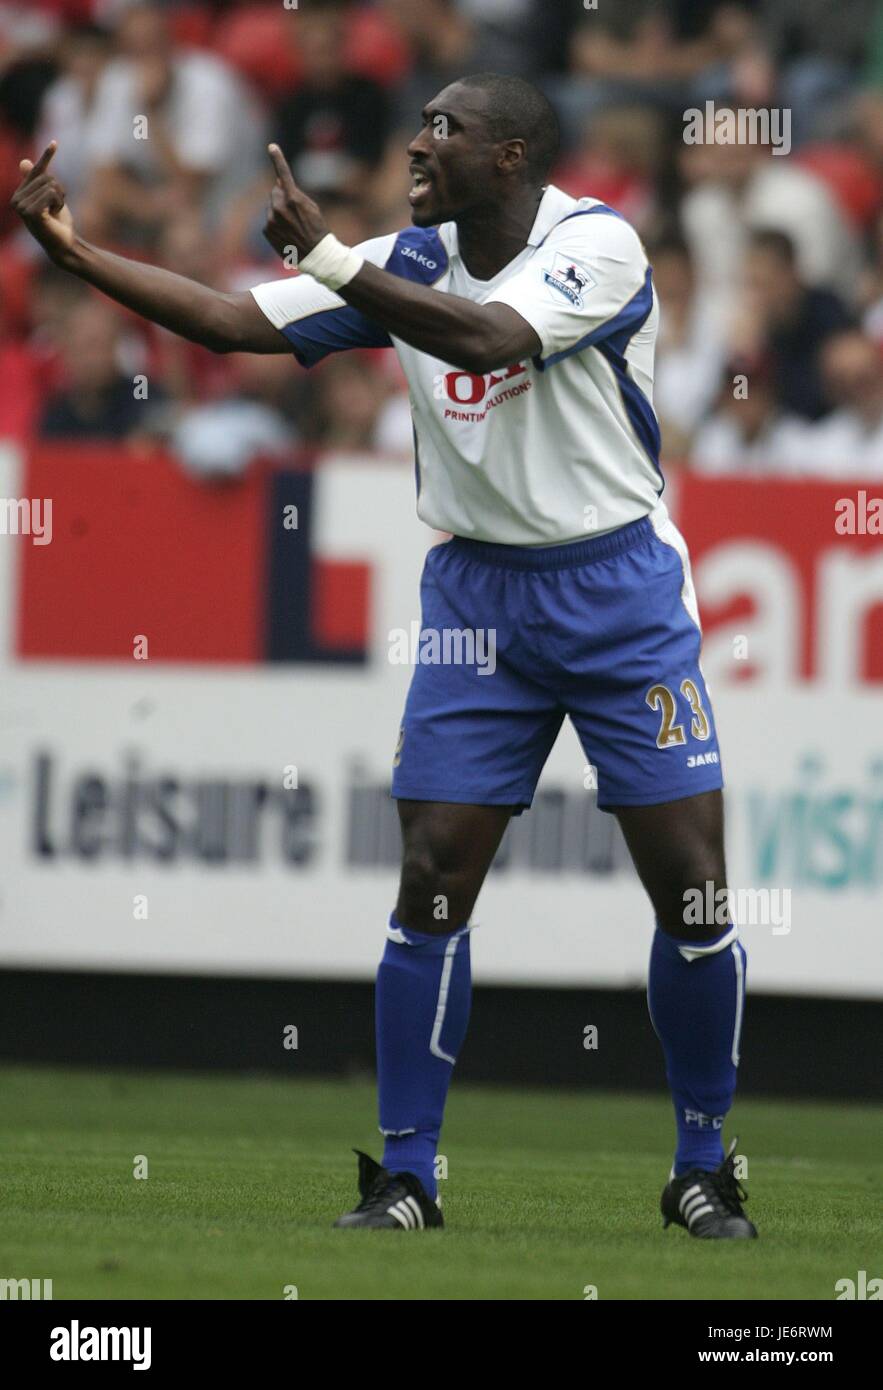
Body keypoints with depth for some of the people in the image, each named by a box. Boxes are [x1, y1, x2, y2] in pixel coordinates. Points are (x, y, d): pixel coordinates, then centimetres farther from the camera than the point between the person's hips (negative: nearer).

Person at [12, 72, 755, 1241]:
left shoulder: (598, 245, -15)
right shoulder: (407, 265, 1)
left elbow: (488, 339, -31)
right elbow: (233, 322, -1)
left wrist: (327, 258, -29)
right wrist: (73, 249, -8)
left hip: (620, 594, -4)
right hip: (478, 597, 4)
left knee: (693, 892, -5)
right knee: (430, 883, -4)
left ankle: (703, 1169, 11)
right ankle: (405, 1178, 2)